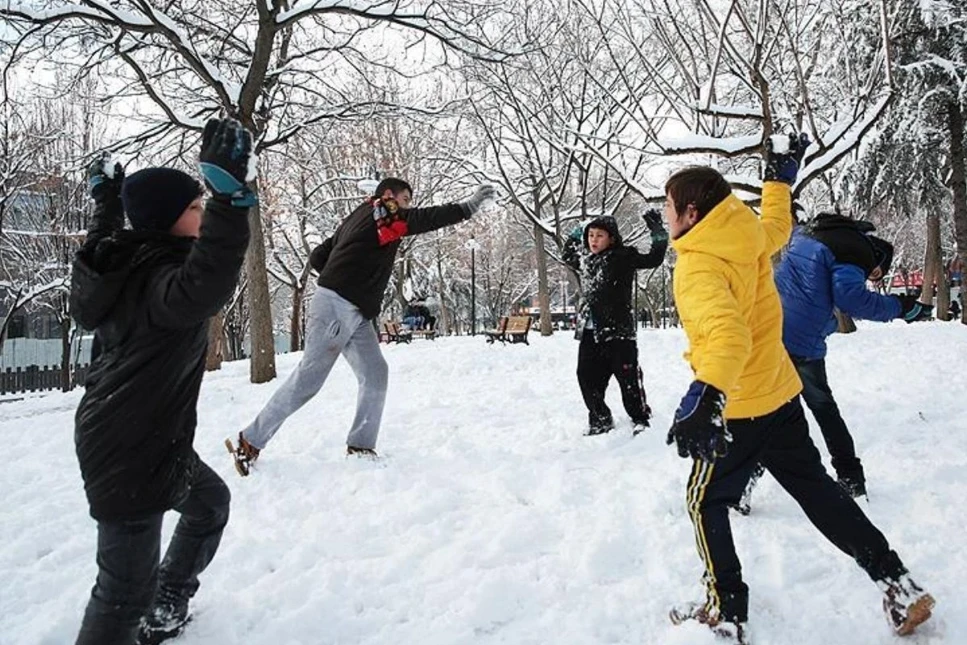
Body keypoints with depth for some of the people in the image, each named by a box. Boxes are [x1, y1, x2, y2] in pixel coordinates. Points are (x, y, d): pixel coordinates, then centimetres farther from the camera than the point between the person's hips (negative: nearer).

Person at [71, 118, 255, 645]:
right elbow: (205, 288, -50)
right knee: (126, 590, -2)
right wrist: (229, 193, -55)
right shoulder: (161, 279, -26)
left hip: (147, 438, 11)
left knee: (210, 501, 30)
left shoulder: (128, 263, 3)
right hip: (130, 452, -11)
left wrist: (106, 206, 40)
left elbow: (100, 257, 29)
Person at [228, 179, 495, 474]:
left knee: (375, 374, 1)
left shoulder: (355, 219, 24)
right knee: (308, 378, -8)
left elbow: (317, 257, 21)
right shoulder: (383, 212, 1)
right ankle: (251, 441, 0)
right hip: (336, 306, -9)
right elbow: (428, 218, -4)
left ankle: (361, 447, 2)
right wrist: (469, 206, 2)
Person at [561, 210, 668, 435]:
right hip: (590, 332, 7)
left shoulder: (622, 257, -6)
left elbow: (654, 258, -11)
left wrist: (657, 231, -14)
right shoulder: (585, 260, 14)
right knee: (587, 377, 7)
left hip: (618, 331, -6)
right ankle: (600, 420, 22)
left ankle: (641, 418, 17)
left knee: (628, 377, -1)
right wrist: (576, 235, 25)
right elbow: (566, 255, 35)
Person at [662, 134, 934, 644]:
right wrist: (779, 179, 37)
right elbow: (778, 227, 24)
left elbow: (728, 334, -39)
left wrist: (705, 394, -51)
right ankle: (898, 585, 26)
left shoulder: (698, 264, -23)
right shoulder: (751, 236, -1)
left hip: (736, 409, -8)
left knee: (705, 503, 10)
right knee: (816, 488, 21)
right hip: (781, 395, 8)